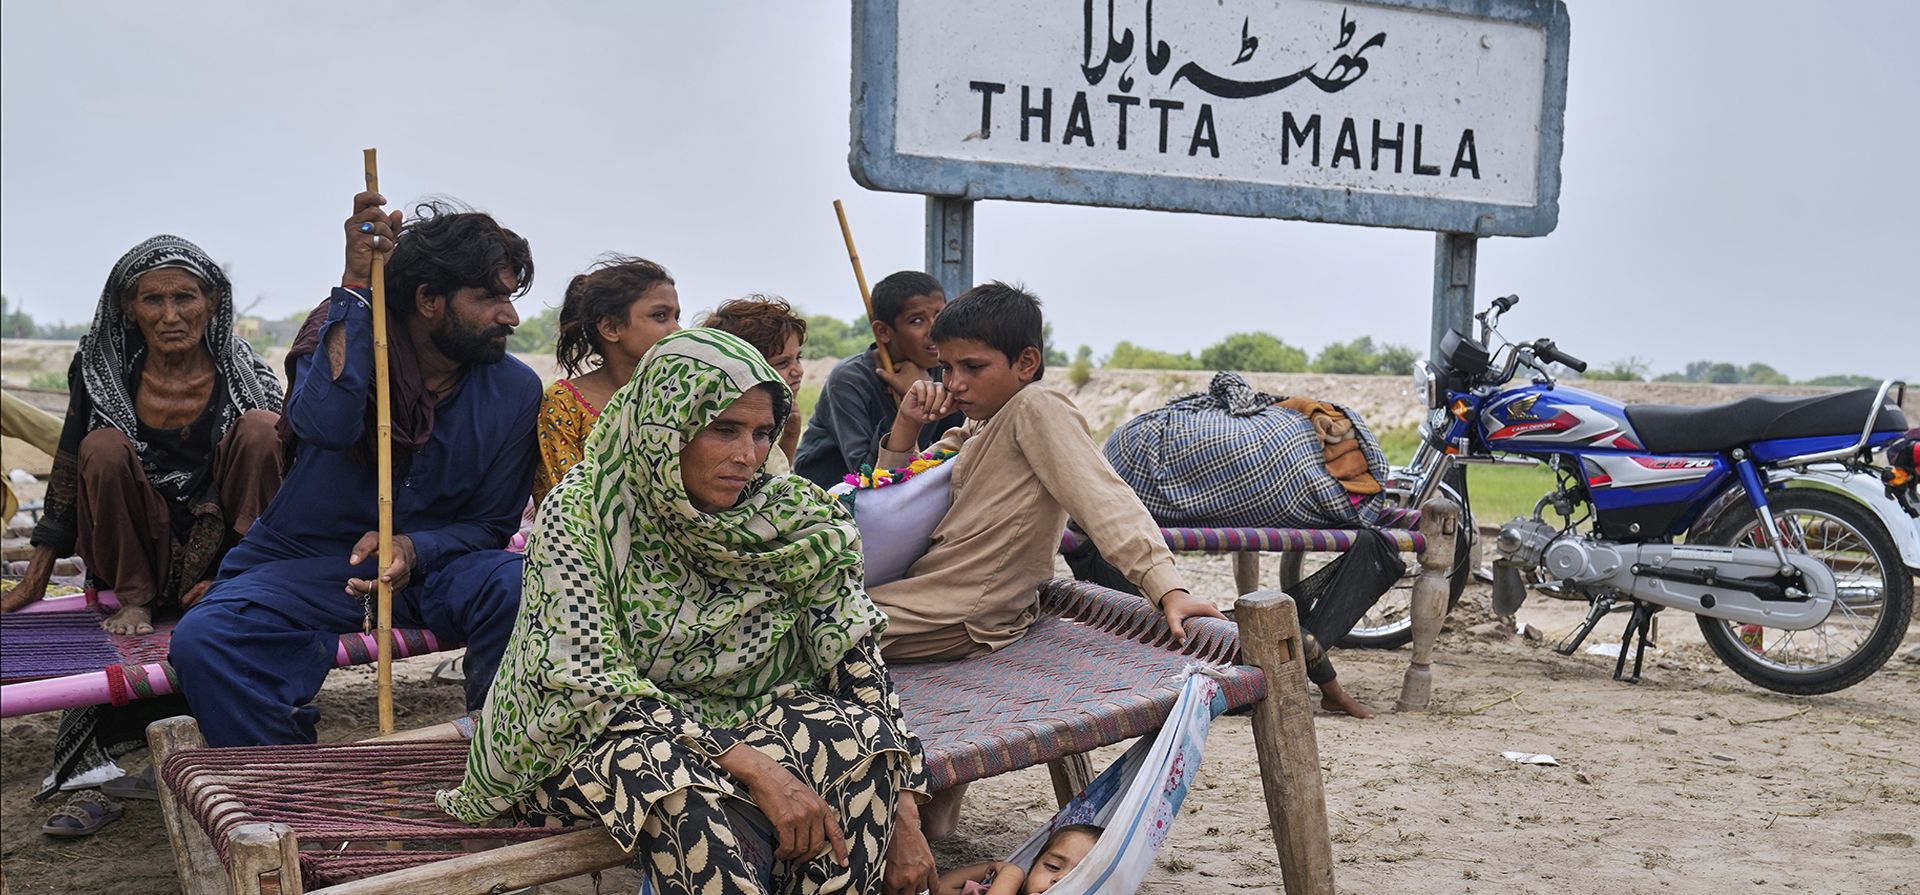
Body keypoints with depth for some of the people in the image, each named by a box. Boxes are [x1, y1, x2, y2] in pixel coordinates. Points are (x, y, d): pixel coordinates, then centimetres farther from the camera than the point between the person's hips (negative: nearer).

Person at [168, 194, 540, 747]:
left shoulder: (515, 391, -2)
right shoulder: (341, 338, -7)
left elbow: (491, 524, 2)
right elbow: (328, 422, -31)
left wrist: (413, 549, -19)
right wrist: (355, 285, -31)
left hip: (433, 566, 1)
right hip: (308, 557, 0)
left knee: (522, 586, -31)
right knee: (202, 640, -28)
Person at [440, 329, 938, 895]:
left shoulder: (795, 519, -7)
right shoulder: (577, 517, -16)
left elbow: (856, 661, -6)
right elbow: (593, 684, -22)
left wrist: (903, 816, -15)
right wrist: (752, 767, -32)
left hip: (740, 719, 4)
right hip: (599, 737, -3)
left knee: (866, 734, -25)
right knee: (679, 784, -37)